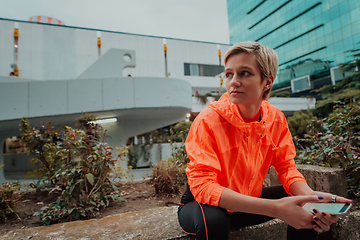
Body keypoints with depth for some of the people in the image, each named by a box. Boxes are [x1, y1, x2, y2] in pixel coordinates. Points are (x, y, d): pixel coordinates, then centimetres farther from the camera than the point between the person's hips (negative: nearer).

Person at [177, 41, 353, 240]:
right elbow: (202, 186, -33)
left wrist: (311, 196, -26)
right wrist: (274, 208, -40)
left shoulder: (276, 118, -9)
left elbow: (286, 167, -3)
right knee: (213, 218, -37)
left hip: (247, 201, 5)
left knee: (306, 209, -8)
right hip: (201, 206, -4)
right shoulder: (208, 120, -27)